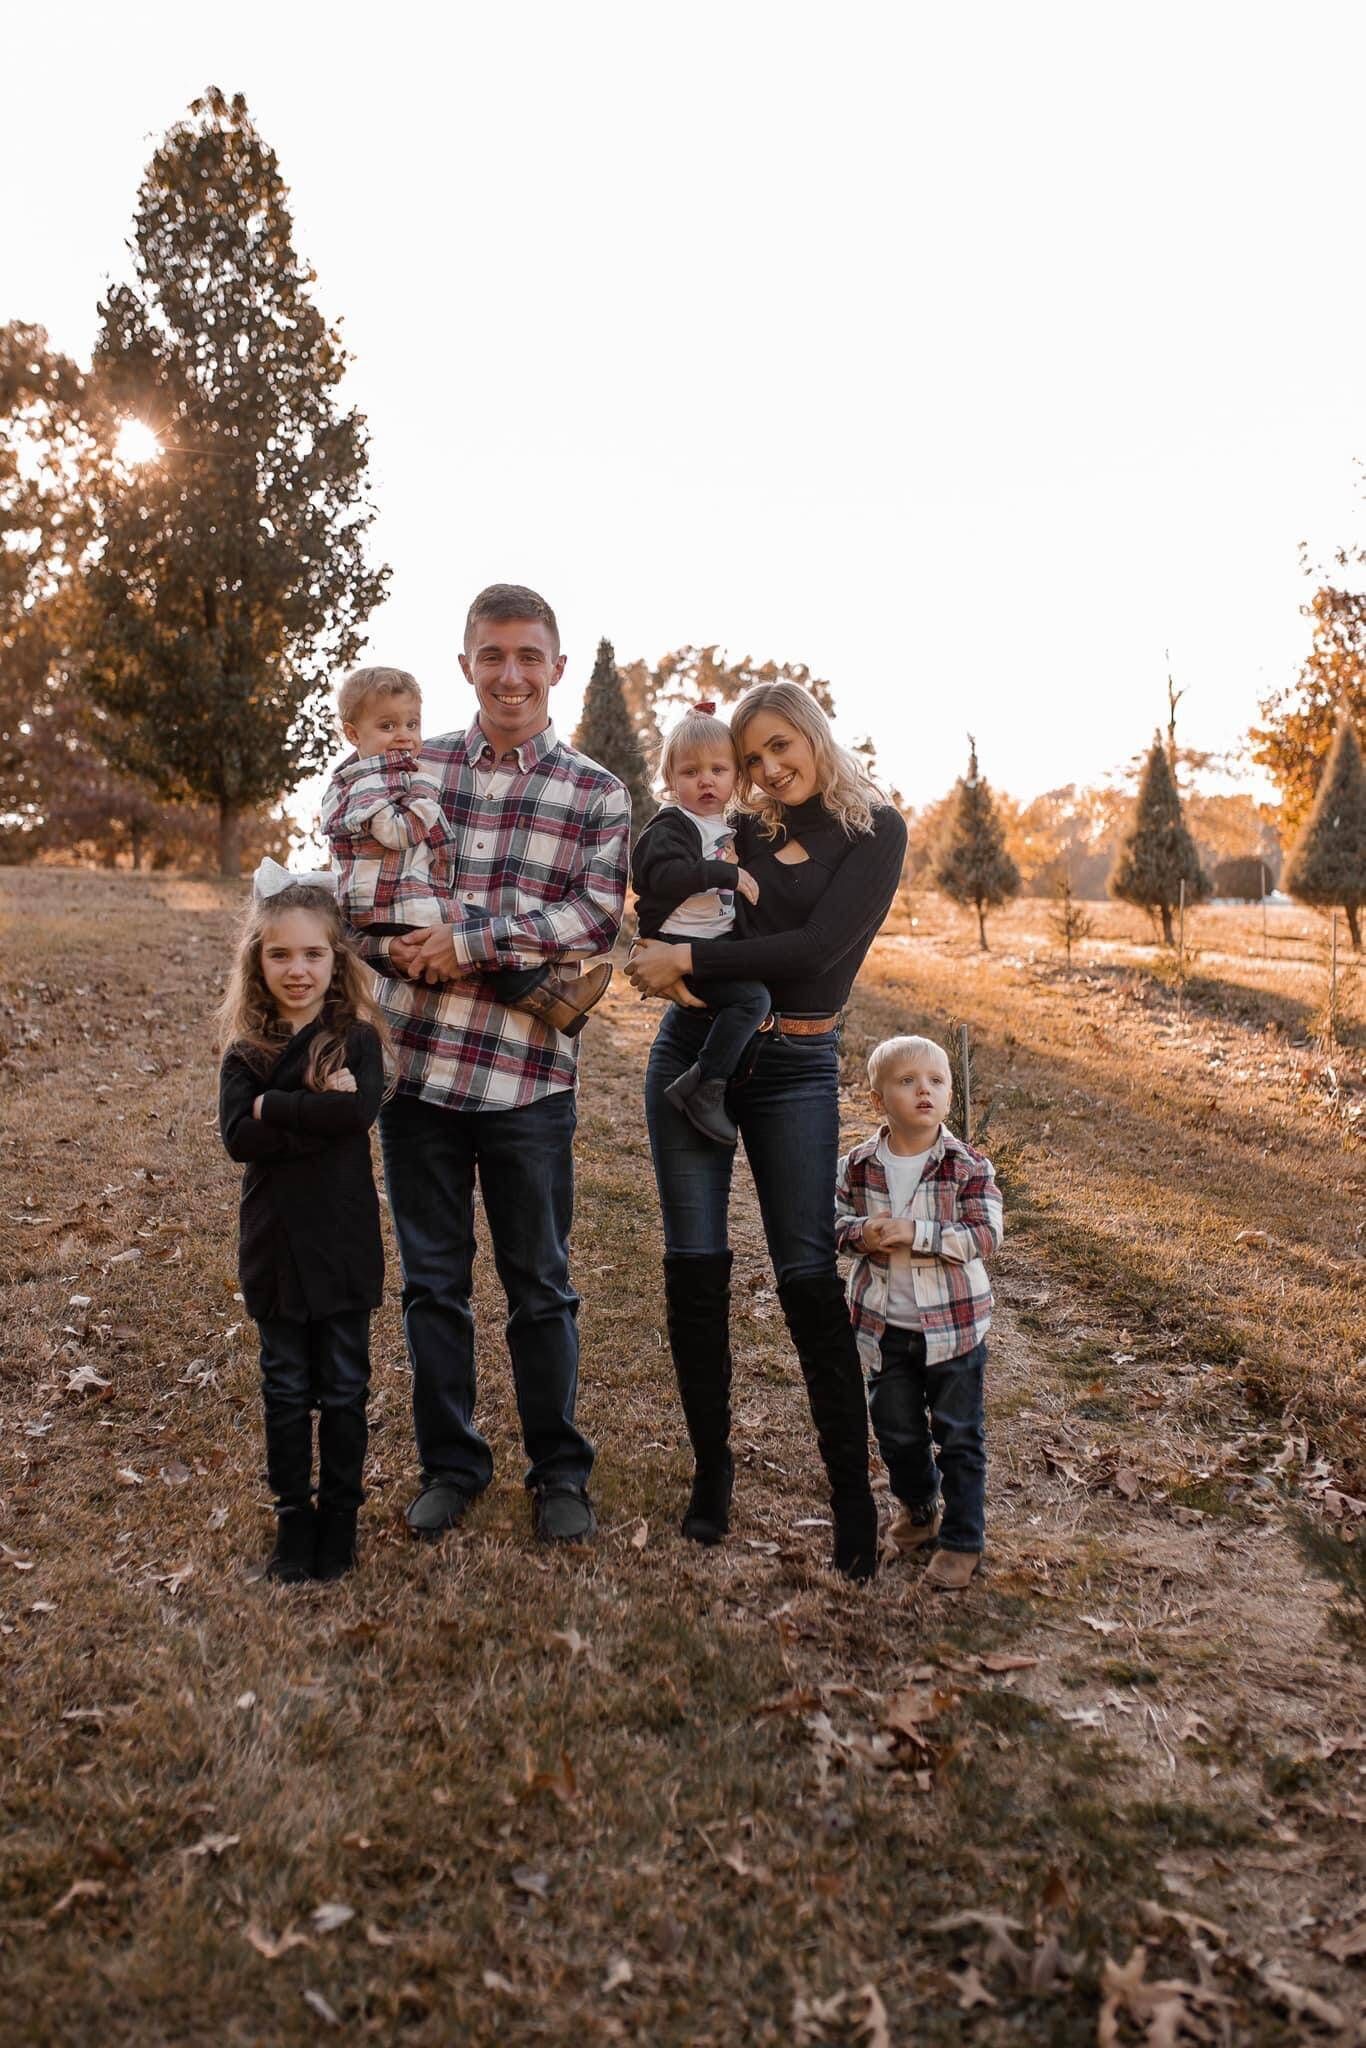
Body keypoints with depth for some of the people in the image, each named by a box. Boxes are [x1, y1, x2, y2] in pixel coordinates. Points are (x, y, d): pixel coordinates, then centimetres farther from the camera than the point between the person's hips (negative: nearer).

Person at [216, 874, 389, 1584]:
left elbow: (360, 1110, -23)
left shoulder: (357, 1038, -4)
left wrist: (275, 1107, -17)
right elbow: (238, 1134, -14)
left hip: (343, 1245, -1)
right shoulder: (245, 1052, 0)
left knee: (343, 1386, 10)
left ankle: (340, 1513, 27)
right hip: (275, 1246, 2)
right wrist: (320, 1114, -21)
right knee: (286, 1389, 13)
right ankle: (293, 1517, 27)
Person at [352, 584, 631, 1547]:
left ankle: (560, 1473, 27)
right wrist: (401, 949, -11)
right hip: (415, 1062, 2)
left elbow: (595, 918, -10)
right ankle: (450, 1465, 29)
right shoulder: (414, 768, 8)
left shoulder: (597, 794, 2)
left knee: (540, 1287, 9)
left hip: (528, 1077, -2)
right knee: (433, 1280, 12)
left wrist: (470, 937, -18)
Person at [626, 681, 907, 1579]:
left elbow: (819, 950, -16)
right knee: (695, 1269, 4)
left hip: (795, 1068, -4)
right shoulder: (743, 831, 10)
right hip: (693, 1050, 4)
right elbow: (665, 917, 9)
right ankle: (712, 1470, 17)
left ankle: (854, 1494, 8)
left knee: (810, 1278, -4)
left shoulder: (874, 831, -2)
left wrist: (692, 958, -16)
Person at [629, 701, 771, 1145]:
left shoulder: (725, 827, 17)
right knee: (752, 997, -23)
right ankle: (702, 1087, -20)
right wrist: (726, 873, -32)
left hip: (715, 944, 10)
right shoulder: (671, 825, -12)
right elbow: (665, 875, -30)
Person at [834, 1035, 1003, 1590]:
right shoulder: (859, 1165, -5)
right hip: (885, 1325, 3)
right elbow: (835, 1218, 4)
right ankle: (918, 1504, 45)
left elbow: (985, 1234, -19)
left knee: (959, 1435, 7)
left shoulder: (969, 1167, -13)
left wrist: (916, 1233, -27)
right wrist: (861, 1232, -18)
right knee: (896, 1430, 18)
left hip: (954, 1324, -3)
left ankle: (962, 1539, 22)